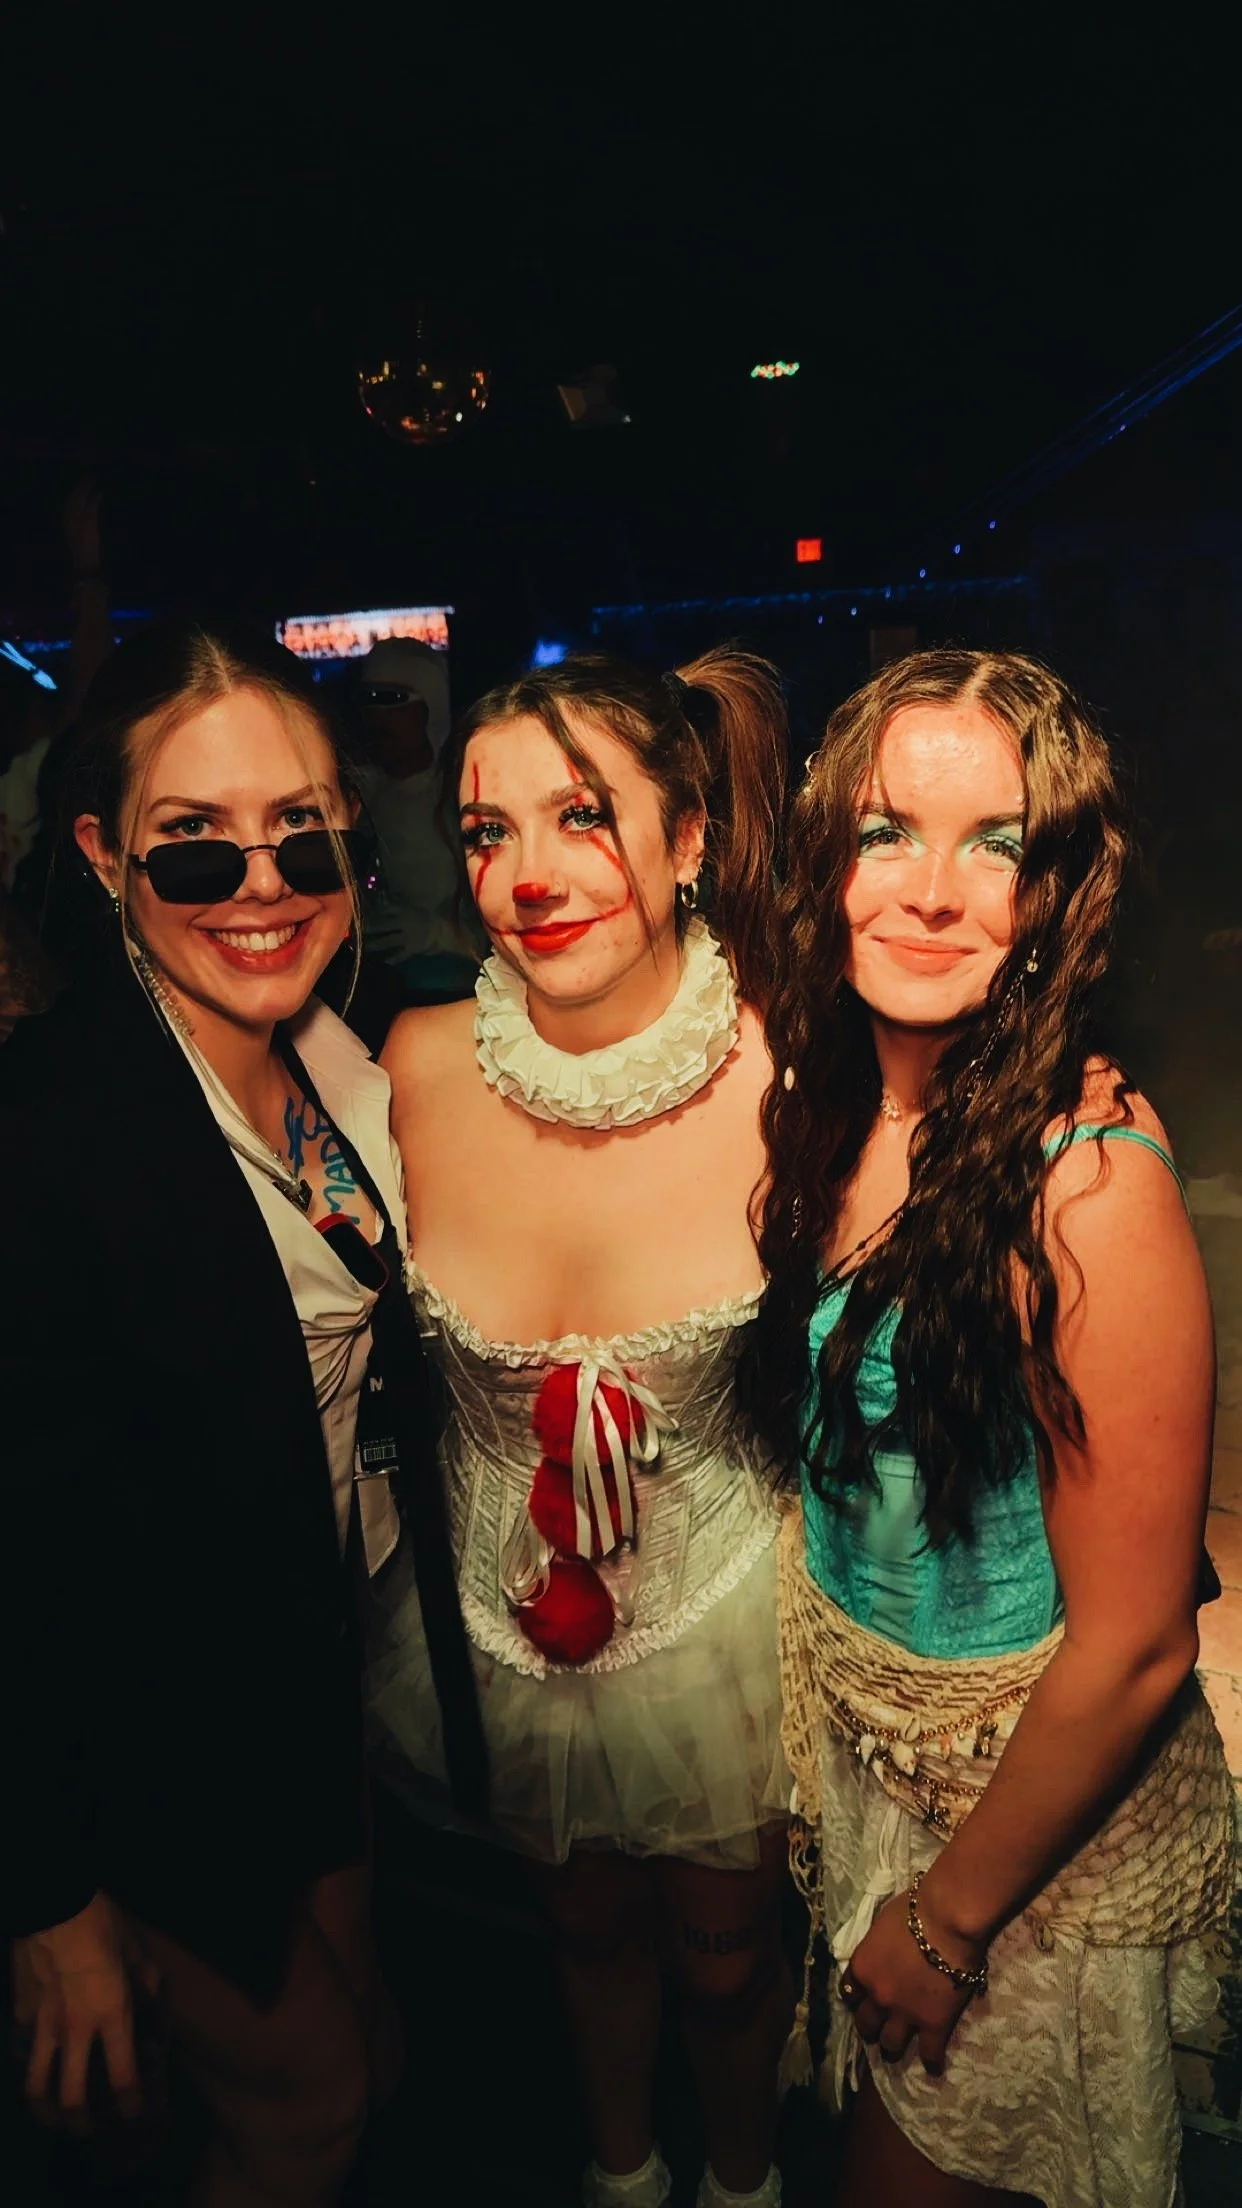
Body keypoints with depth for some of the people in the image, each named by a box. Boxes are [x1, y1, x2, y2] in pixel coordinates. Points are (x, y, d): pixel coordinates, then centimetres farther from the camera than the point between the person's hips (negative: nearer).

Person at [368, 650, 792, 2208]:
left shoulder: (783, 1087, -24)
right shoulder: (419, 1068, -18)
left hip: (718, 1602, -1)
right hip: (501, 1612, 2)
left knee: (726, 1952, 25)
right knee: (586, 1923, 29)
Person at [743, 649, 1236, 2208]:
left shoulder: (1088, 1185, -31)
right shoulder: (833, 1101, -9)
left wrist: (950, 1912, -11)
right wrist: (813, 1762, 6)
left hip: (1039, 1810, -6)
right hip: (861, 1741, 6)